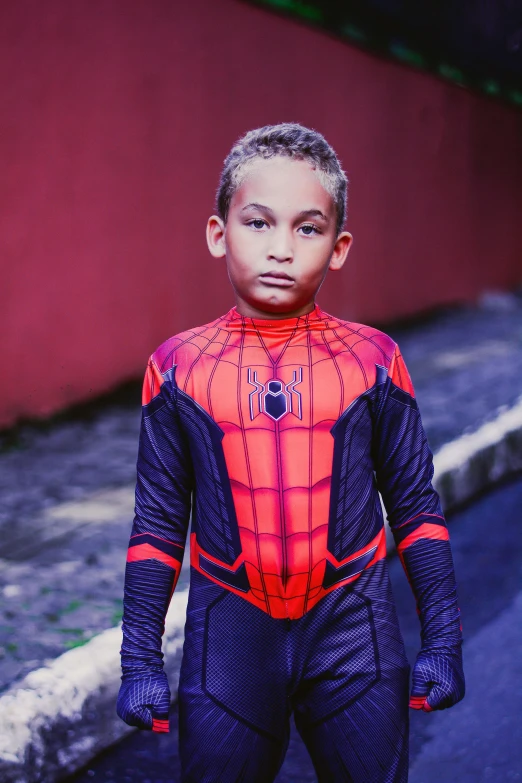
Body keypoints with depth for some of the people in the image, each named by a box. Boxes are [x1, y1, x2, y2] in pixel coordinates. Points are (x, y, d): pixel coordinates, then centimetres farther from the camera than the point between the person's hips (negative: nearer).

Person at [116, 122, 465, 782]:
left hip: (355, 634, 0)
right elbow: (158, 524, 5)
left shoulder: (373, 360, -2)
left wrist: (442, 642, 5)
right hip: (229, 636, 0)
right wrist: (140, 661, 4)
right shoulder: (179, 368, -2)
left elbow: (416, 508, 5)